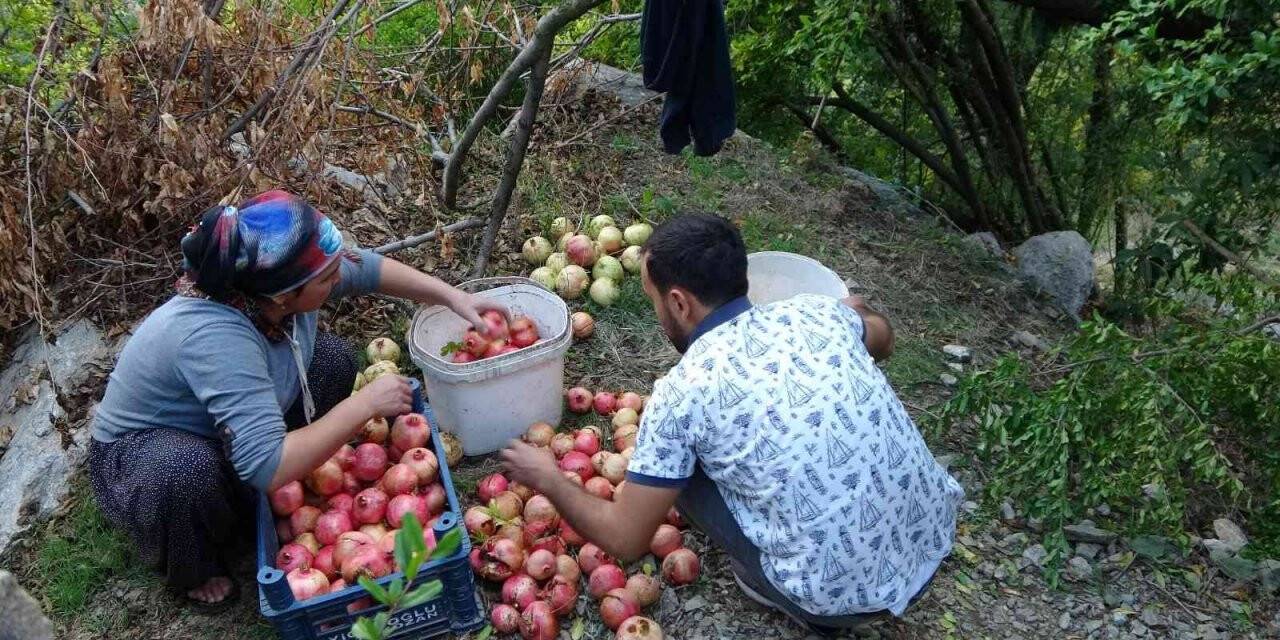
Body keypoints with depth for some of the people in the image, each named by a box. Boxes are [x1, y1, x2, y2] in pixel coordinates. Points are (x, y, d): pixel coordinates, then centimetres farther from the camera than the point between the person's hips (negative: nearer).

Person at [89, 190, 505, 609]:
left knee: (331, 357, -7)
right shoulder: (215, 338, -41)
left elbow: (366, 267, -2)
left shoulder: (281, 278, -21)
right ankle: (193, 572, -3)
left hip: (223, 435, 7)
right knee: (190, 471, -39)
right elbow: (267, 467, -45)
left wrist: (454, 297, -10)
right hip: (140, 454, -6)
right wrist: (365, 404, -36)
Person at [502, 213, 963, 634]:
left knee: (684, 472, 10)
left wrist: (548, 480, 12)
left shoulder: (680, 393, -14)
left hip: (842, 595, -5)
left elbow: (626, 540, -5)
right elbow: (884, 339, 25)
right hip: (934, 537, 6)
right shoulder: (816, 312, 0)